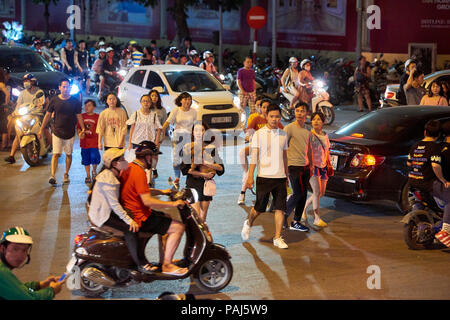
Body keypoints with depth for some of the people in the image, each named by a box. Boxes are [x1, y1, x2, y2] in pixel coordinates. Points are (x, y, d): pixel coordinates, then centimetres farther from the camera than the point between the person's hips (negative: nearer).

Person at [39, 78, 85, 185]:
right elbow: (48, 115, 6)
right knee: (56, 154, -9)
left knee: (68, 154, 9)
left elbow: (79, 116, 5)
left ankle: (66, 174, 21)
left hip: (70, 133, 1)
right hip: (57, 131, -1)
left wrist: (83, 128, -2)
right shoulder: (54, 100, 0)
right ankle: (52, 176, -14)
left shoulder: (75, 101, 0)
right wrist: (41, 129, 6)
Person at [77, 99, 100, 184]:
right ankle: (88, 176, 22)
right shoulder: (81, 116, 6)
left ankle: (94, 171, 17)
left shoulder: (97, 117, -1)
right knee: (86, 161, 9)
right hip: (84, 142, 3)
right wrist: (80, 133, -13)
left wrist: (99, 141, -5)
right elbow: (78, 127, 7)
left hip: (94, 143, -3)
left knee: (94, 158, -12)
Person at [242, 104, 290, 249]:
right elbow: (254, 156, -6)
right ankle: (248, 224, 34)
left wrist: (286, 176, 17)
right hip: (264, 176, -3)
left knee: (280, 208, -2)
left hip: (280, 177, 3)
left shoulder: (283, 135, 10)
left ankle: (278, 238, 5)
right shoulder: (259, 134, -3)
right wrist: (250, 176, -11)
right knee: (259, 208, 5)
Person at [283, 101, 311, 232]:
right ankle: (285, 214, 10)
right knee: (298, 194, -9)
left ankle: (296, 221, 13)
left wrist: (311, 165, 19)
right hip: (294, 166, -7)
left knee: (303, 194, 6)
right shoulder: (289, 128, -7)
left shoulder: (307, 131, 14)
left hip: (305, 166, 7)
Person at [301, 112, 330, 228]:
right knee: (317, 191, -13)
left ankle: (304, 206, 29)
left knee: (321, 193, 9)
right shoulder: (309, 134, -7)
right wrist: (310, 164, -22)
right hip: (312, 166, -7)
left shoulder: (325, 135, 13)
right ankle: (317, 218, -8)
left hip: (322, 166, 7)